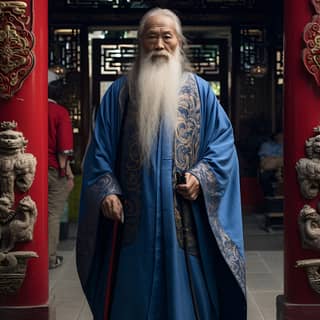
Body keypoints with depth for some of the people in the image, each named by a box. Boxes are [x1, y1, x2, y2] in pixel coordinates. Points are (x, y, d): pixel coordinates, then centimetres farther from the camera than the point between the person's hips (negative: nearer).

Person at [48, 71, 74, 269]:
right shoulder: (60, 112, -10)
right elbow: (64, 149, -14)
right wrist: (68, 173, -5)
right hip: (54, 170, -4)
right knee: (53, 214, 4)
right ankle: (50, 258, 9)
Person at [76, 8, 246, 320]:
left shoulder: (200, 90, 8)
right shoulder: (119, 92, 8)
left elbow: (223, 142, 5)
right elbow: (100, 150, 7)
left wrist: (201, 177, -11)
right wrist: (106, 191, -7)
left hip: (185, 219, 0)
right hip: (134, 220, 0)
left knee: (185, 292, 5)